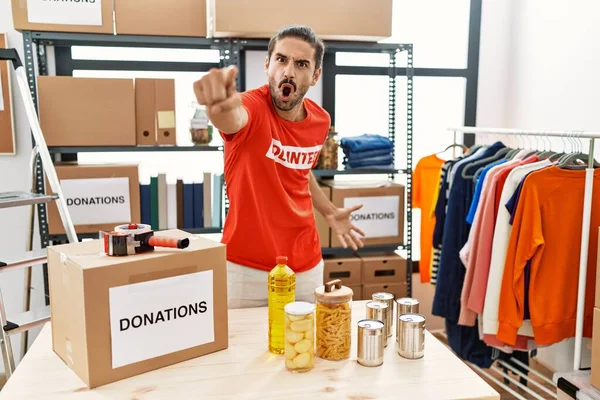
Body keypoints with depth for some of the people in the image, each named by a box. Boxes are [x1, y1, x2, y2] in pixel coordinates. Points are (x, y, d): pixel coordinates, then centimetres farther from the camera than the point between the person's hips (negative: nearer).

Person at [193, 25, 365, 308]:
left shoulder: (321, 120, 0)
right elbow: (233, 119, -44)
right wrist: (220, 105, -65)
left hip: (306, 264, 5)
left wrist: (328, 211, 13)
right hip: (246, 266, -5)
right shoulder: (253, 106, -18)